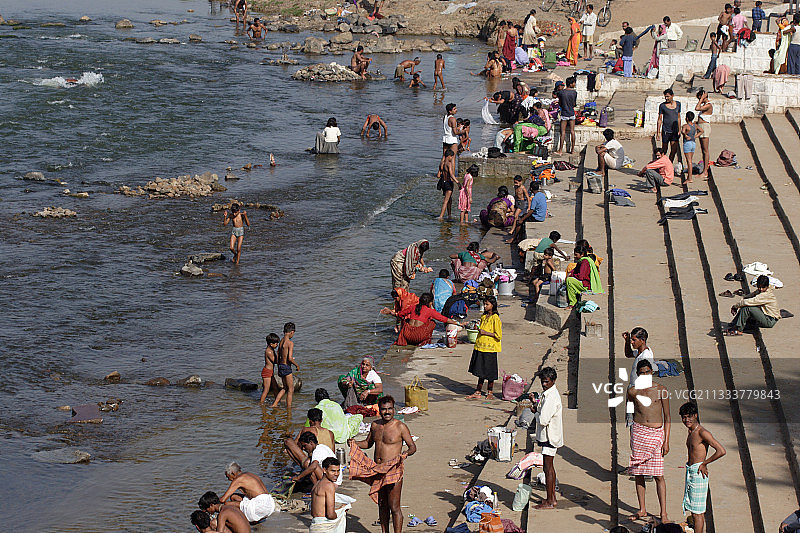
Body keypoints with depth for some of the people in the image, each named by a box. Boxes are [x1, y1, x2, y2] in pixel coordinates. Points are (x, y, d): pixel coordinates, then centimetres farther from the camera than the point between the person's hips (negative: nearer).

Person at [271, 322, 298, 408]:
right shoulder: (290, 343, -16)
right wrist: (297, 365, -7)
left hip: (280, 366, 8)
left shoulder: (281, 342, 9)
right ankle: (289, 407, 7)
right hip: (286, 367, -8)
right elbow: (290, 358, -23)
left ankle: (274, 404, 18)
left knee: (285, 388, 20)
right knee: (291, 389, 4)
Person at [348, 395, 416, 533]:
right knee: (382, 505, 15)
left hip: (393, 470, -6)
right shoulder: (375, 425, 9)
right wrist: (354, 444, 5)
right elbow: (368, 443, 24)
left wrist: (406, 453, -27)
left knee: (394, 507, -7)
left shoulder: (400, 427, -8)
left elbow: (412, 447, -5)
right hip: (376, 470, 6)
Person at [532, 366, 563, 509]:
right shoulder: (547, 393, 9)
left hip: (550, 437, -10)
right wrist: (535, 403, 3)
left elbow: (543, 420, -28)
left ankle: (550, 502, 1)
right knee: (549, 467, 17)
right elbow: (542, 411, 19)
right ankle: (552, 497, 26)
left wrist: (535, 414, -9)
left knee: (548, 468, -5)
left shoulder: (552, 397, -23)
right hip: (547, 436, 10)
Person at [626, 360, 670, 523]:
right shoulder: (632, 390, 5)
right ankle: (642, 510, 17)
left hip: (656, 433, -2)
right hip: (638, 431, 2)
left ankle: (663, 513, -1)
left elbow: (667, 416, 3)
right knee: (638, 473, 5)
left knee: (658, 475, -5)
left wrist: (666, 440, -1)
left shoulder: (660, 390, 2)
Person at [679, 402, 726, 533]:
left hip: (698, 473, -9)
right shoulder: (691, 431, 11)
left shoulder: (702, 433, -17)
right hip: (690, 472, 9)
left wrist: (704, 463, -15)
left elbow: (721, 451, -23)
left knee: (697, 511, -5)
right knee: (692, 508, 16)